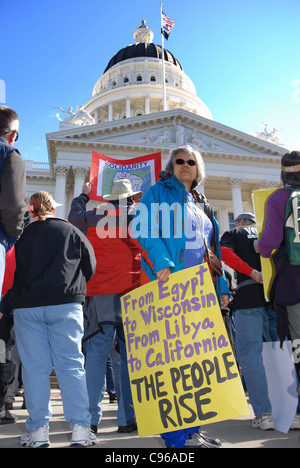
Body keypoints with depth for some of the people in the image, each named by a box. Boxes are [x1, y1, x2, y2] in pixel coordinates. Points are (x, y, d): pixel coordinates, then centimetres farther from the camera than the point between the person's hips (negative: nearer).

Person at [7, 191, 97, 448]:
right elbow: (90, 267, 8)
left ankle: (38, 430, 9)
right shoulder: (72, 232, 6)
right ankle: (80, 429, 4)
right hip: (65, 305, 0)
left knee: (34, 366, 5)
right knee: (71, 364, 3)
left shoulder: (20, 235, 6)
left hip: (26, 307, 0)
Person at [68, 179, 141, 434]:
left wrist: (83, 196, 44)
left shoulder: (93, 219, 7)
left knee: (96, 355, 4)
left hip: (100, 295, 1)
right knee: (131, 356, 4)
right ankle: (128, 418, 9)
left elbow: (74, 215, 26)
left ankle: (91, 418, 5)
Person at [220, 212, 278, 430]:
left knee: (249, 354, -1)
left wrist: (251, 271, -11)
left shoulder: (232, 234, 14)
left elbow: (225, 253, -7)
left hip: (249, 295, -4)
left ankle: (264, 414, -3)